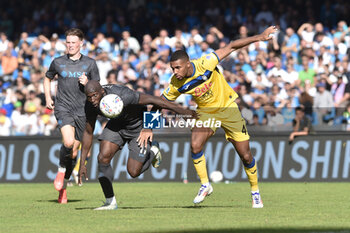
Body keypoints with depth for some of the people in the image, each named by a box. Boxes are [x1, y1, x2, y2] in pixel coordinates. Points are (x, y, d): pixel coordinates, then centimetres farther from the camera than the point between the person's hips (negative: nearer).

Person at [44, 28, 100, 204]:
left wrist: (87, 84, -10)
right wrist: (48, 98, 12)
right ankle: (61, 169, 2)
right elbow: (48, 79, 24)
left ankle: (63, 186, 21)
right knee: (68, 142, -26)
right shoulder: (58, 62, 6)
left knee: (74, 152, 3)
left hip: (82, 111, 1)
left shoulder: (90, 63, 6)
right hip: (63, 108, -1)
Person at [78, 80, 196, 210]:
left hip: (138, 126, -5)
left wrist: (183, 111, -23)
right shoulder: (91, 105, -20)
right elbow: (88, 132, -5)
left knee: (133, 172, -6)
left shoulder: (121, 95, -39)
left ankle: (153, 150, 24)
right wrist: (82, 163, -6)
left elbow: (152, 100, -30)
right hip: (116, 124, 5)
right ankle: (110, 202, -6)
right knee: (103, 158, -18)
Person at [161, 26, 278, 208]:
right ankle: (205, 185, -4)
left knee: (245, 155, -1)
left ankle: (255, 192, 20)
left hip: (227, 107, -2)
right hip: (205, 112, 2)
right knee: (195, 145, -24)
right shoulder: (176, 84, -18)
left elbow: (231, 47, -22)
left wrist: (259, 37, -26)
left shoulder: (205, 64, -28)